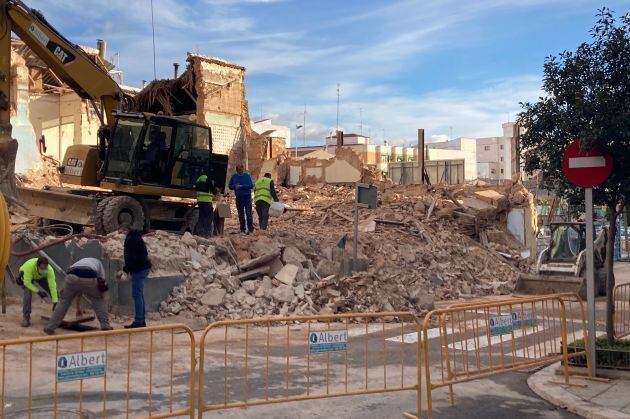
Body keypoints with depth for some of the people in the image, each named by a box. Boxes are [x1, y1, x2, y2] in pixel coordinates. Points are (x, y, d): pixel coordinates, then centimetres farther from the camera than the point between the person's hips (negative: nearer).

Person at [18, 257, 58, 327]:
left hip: (40, 278, 3)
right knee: (28, 292, -30)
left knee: (53, 290, -9)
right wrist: (38, 291, -42)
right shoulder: (29, 266, -44)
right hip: (25, 276, -3)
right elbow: (27, 282, -40)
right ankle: (26, 317, -20)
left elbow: (52, 286, -38)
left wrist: (55, 302, -41)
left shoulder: (50, 270, -37)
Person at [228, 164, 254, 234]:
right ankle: (242, 230, 14)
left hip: (247, 197, -3)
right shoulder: (233, 177, 6)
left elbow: (251, 185, -10)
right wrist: (235, 186, -11)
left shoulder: (247, 176, -3)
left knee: (248, 213, -8)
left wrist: (241, 186, -19)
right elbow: (230, 186, 11)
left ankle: (250, 229, -7)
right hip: (239, 197, 3)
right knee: (241, 215, 7)